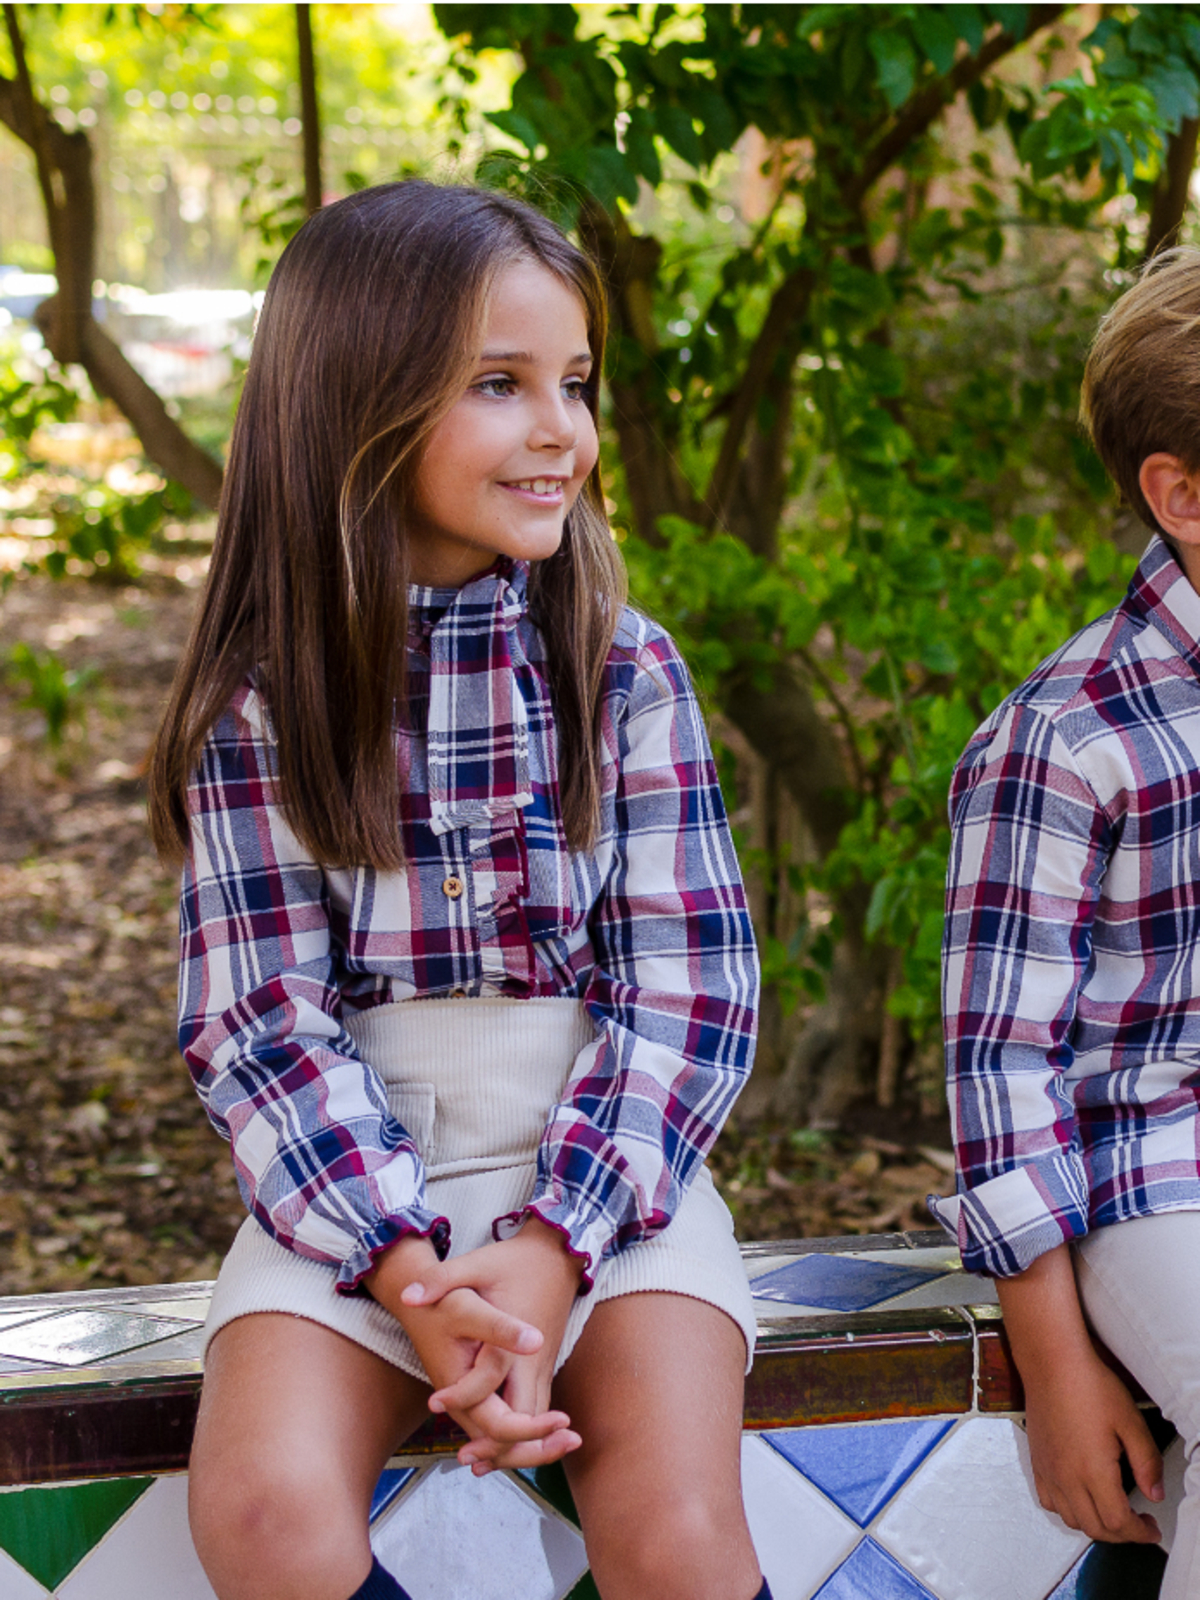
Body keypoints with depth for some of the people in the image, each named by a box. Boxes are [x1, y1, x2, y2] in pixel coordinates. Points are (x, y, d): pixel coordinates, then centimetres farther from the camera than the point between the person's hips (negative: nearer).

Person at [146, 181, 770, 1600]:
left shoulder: (625, 672, 1)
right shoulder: (263, 703, -2)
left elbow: (688, 983, -4)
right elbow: (262, 1016, -6)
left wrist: (549, 1252, -17)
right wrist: (405, 1269, -19)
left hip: (607, 1163, 0)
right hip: (352, 1178, 0)